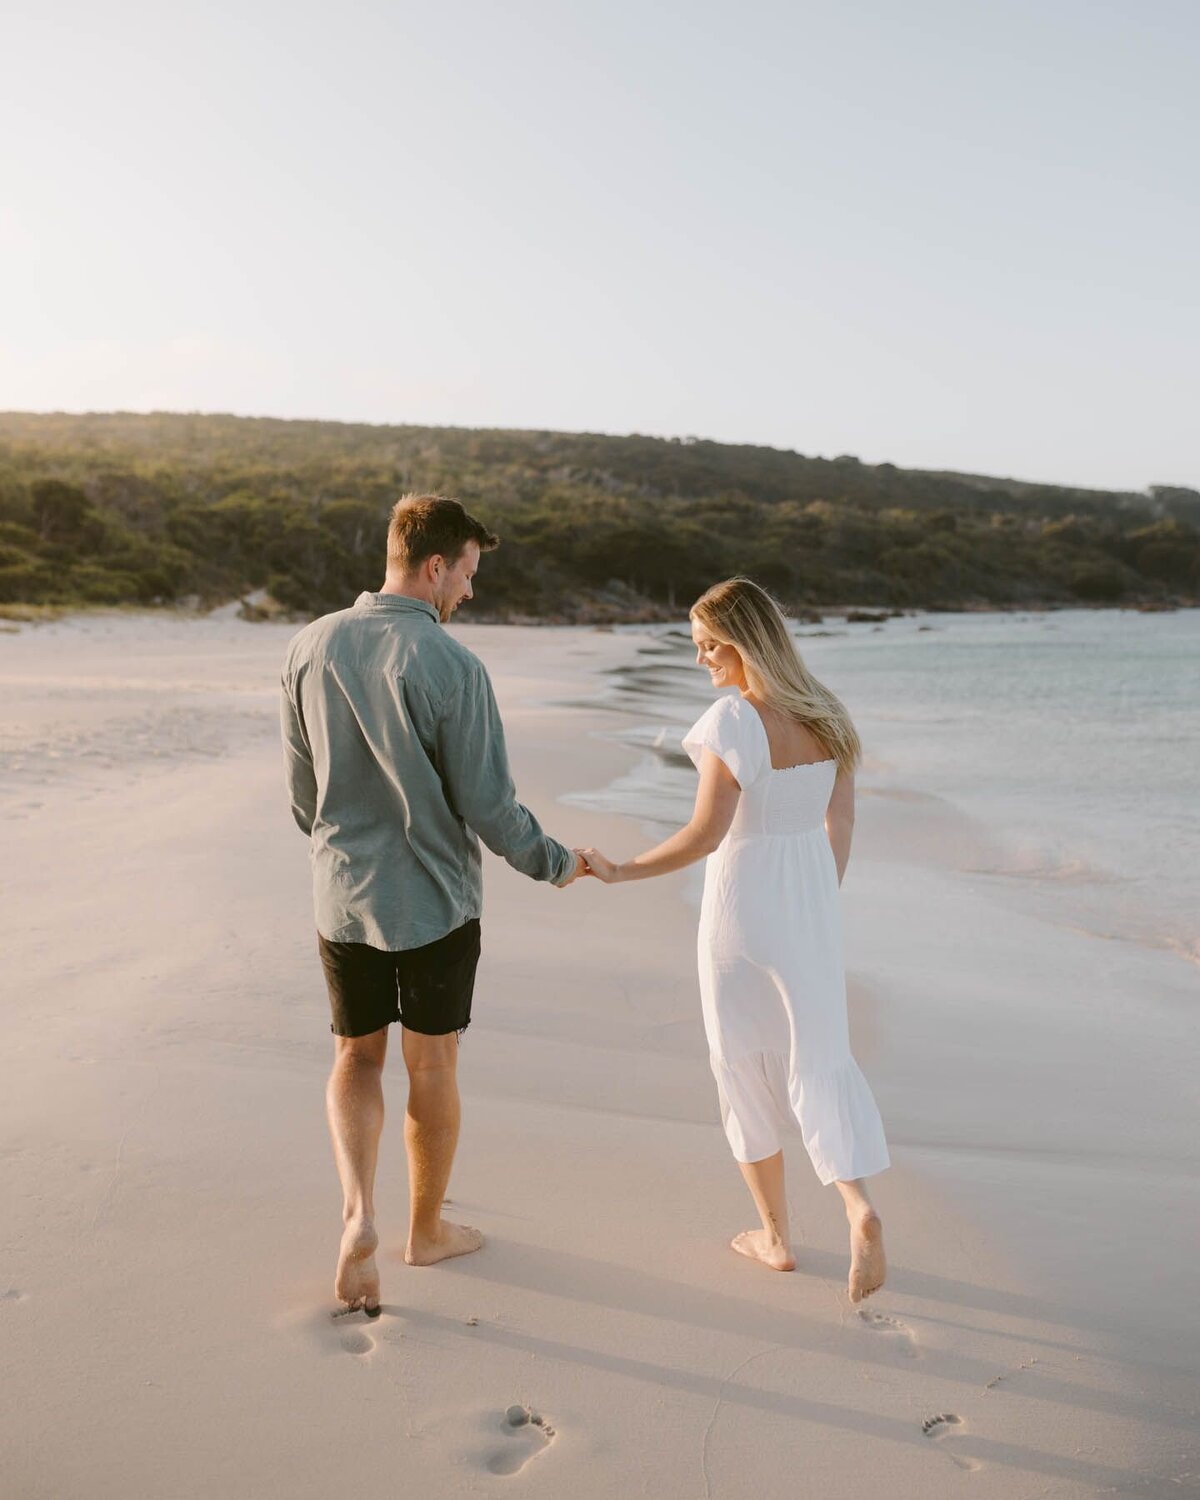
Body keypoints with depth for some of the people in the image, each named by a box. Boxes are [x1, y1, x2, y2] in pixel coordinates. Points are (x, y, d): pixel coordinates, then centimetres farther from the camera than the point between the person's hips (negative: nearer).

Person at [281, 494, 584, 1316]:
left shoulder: (312, 647, -3)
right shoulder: (453, 667, -19)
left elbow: (301, 787, 6)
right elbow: (489, 807, -14)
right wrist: (553, 862, 4)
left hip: (342, 897, 4)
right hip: (434, 901, -4)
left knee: (358, 1057, 20)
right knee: (433, 1067, 14)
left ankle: (359, 1211, 1)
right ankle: (428, 1228, 31)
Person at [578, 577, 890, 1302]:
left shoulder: (736, 719, -18)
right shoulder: (825, 712, 3)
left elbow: (705, 835, -20)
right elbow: (841, 820, 9)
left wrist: (620, 871, -10)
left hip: (743, 905, -5)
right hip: (812, 902, 6)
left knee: (749, 1066, 10)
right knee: (821, 1058, 11)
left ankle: (776, 1235, 22)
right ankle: (860, 1205, -10)